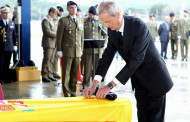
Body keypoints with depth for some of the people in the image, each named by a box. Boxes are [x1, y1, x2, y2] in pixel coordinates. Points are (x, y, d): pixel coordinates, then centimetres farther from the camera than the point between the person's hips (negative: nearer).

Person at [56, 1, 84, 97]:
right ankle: (67, 94, 7)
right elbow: (59, 36, -4)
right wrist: (59, 50, -8)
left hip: (77, 52, 5)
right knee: (66, 74, 0)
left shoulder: (80, 21, 14)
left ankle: (73, 93, 19)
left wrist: (81, 49, 12)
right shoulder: (63, 21, -2)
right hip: (67, 51, -5)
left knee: (75, 74, 9)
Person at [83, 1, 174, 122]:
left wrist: (110, 86, -32)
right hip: (139, 80, 6)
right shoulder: (112, 30, -5)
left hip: (154, 77, -6)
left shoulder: (139, 26, -28)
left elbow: (135, 60, -31)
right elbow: (107, 56, -3)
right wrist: (94, 85, -14)